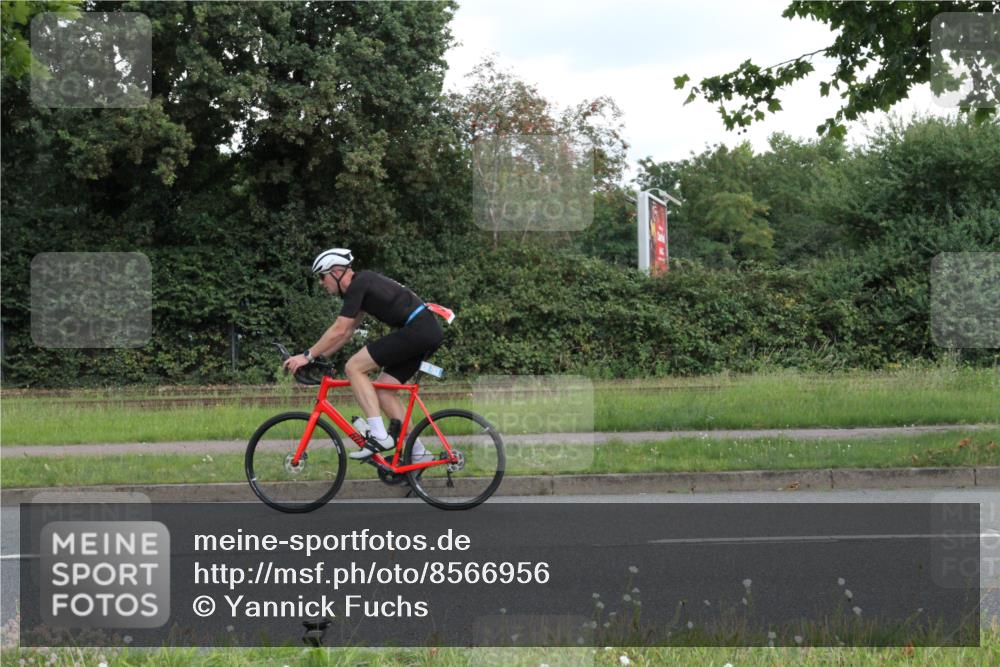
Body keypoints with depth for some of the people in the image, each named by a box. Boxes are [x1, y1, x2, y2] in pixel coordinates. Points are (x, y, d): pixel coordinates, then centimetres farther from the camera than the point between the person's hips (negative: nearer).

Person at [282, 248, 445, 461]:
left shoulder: (358, 285, -9)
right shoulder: (362, 284, 21)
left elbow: (338, 330, -12)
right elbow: (346, 331, 27)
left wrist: (307, 356, -8)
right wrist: (318, 357, 24)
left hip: (416, 330, -10)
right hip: (431, 331, 10)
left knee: (354, 367, -9)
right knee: (382, 390, 13)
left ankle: (378, 436, -13)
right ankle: (417, 451, 13)